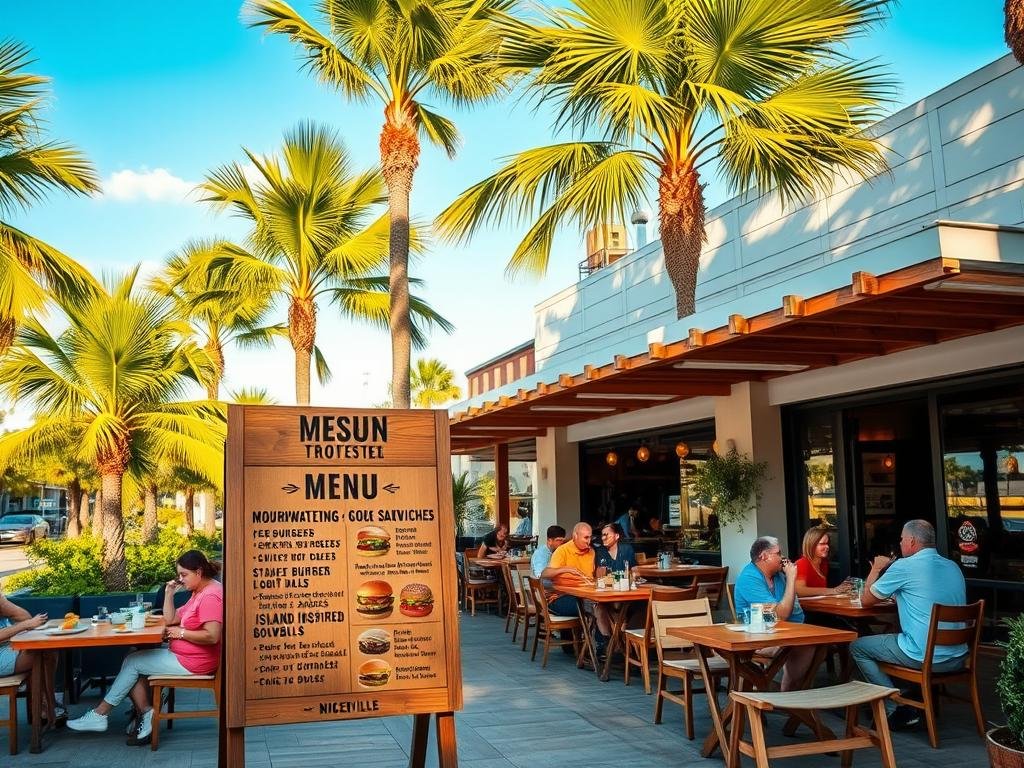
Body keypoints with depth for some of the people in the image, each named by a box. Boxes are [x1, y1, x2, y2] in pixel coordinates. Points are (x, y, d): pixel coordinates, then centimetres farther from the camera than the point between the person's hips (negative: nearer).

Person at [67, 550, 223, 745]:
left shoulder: (211, 596, -20)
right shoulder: (199, 593, 15)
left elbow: (212, 636, -28)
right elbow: (170, 620, 13)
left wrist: (181, 633, -17)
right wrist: (169, 593, 3)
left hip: (191, 663, -10)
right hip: (182, 655, 10)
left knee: (132, 662, -1)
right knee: (133, 661, 3)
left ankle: (100, 714, 10)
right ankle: (146, 715, -3)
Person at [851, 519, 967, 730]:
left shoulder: (904, 567, -12)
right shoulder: (953, 567, 10)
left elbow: (866, 599, 0)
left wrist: (876, 569, 15)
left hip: (925, 657, -8)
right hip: (957, 658, 8)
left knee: (857, 647, 10)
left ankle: (895, 711, 5)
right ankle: (912, 701, 29)